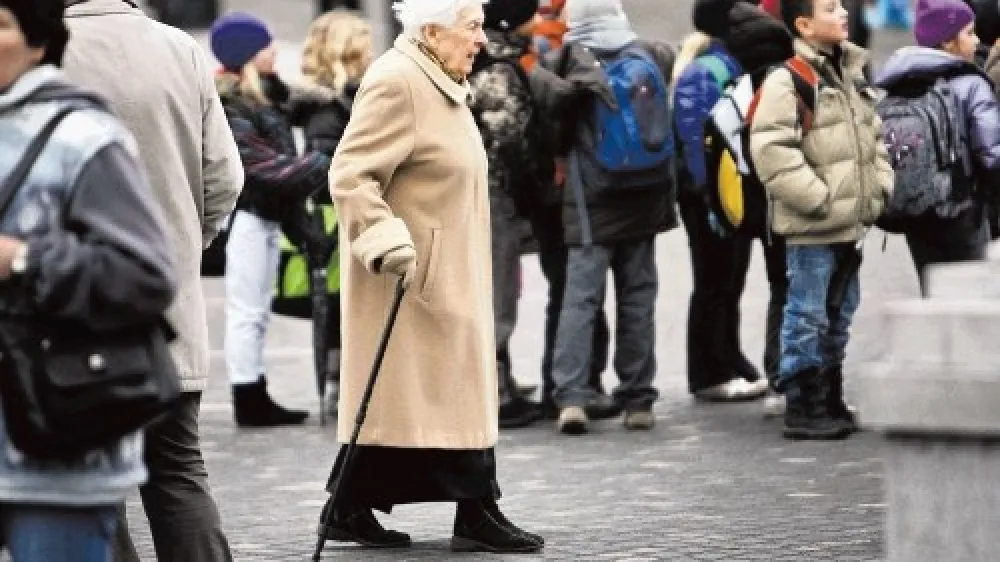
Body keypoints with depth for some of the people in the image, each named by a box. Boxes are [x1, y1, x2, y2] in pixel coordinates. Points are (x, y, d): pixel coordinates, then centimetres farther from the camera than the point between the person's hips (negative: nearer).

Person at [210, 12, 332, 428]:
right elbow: (262, 162, -21)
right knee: (246, 312, -5)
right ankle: (248, 401, -2)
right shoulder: (230, 106, -16)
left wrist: (293, 215, 13)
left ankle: (256, 399, 16)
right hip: (243, 215, -10)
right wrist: (324, 166, -19)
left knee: (258, 313, 12)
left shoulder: (264, 95, 15)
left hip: (268, 214, 10)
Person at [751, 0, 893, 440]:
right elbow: (770, 149, -21)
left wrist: (880, 187, 9)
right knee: (808, 318, -4)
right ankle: (803, 408, 2)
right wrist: (818, 199, -20)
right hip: (811, 228, -9)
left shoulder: (852, 74, 14)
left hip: (851, 223, 9)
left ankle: (829, 400, 26)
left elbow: (874, 136, 24)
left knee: (839, 316, 16)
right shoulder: (786, 79, -14)